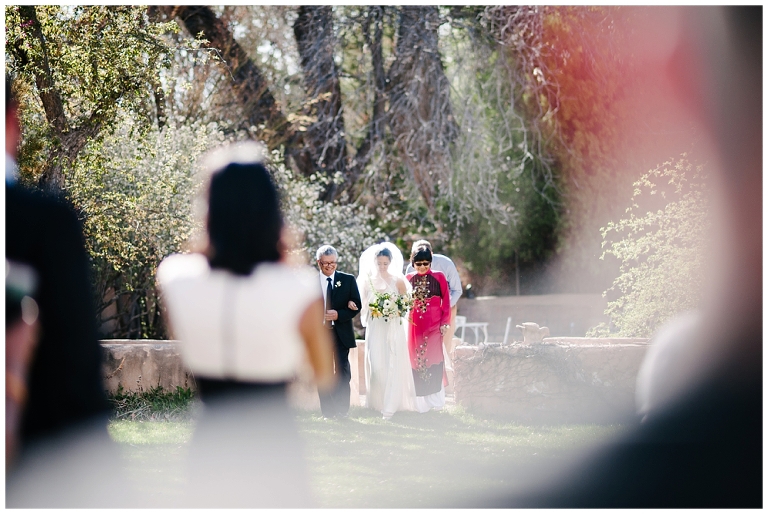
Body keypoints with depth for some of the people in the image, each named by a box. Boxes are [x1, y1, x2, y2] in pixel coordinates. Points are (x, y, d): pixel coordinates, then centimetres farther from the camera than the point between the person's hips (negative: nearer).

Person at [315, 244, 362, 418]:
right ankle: (328, 412, 7)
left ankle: (342, 411, 4)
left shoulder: (348, 280, 4)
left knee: (342, 373, -1)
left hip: (341, 334, 0)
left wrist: (338, 315, -13)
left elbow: (357, 306, 1)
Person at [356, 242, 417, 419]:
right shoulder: (368, 281, 7)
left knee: (393, 364, -7)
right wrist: (372, 310, -10)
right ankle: (378, 401, 10)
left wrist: (396, 311, -13)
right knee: (376, 365, -5)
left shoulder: (398, 281, 3)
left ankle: (391, 406, -6)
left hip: (394, 328, -1)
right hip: (375, 329, 1)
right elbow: (363, 305, 10)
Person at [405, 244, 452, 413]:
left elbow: (446, 302, 2)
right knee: (417, 361, 1)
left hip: (434, 325, -2)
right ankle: (421, 403, 7)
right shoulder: (408, 279, 6)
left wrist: (445, 323, -3)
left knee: (434, 360, -6)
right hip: (415, 326, 2)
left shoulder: (439, 277, 1)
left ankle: (436, 401, 4)